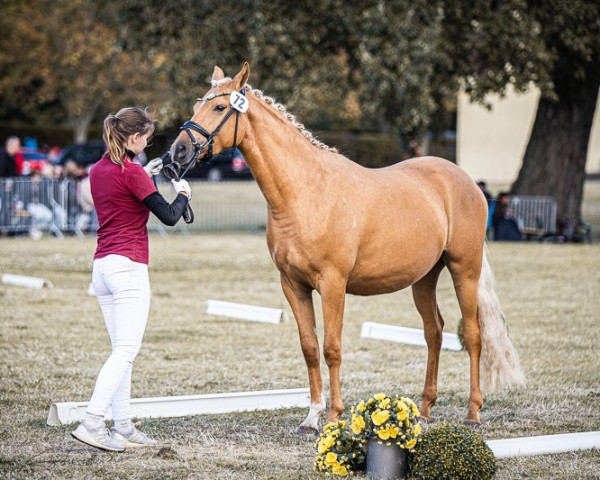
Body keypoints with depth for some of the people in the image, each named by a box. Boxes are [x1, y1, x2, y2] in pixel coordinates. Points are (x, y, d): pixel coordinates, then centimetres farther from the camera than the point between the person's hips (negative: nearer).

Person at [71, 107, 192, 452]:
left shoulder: (99, 170, 11)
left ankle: (124, 428, 12)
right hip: (129, 266, -9)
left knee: (122, 351, 12)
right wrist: (183, 194, 9)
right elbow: (169, 216, -9)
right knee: (126, 351, -9)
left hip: (102, 266, 9)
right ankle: (92, 423, -18)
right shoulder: (131, 172, -12)